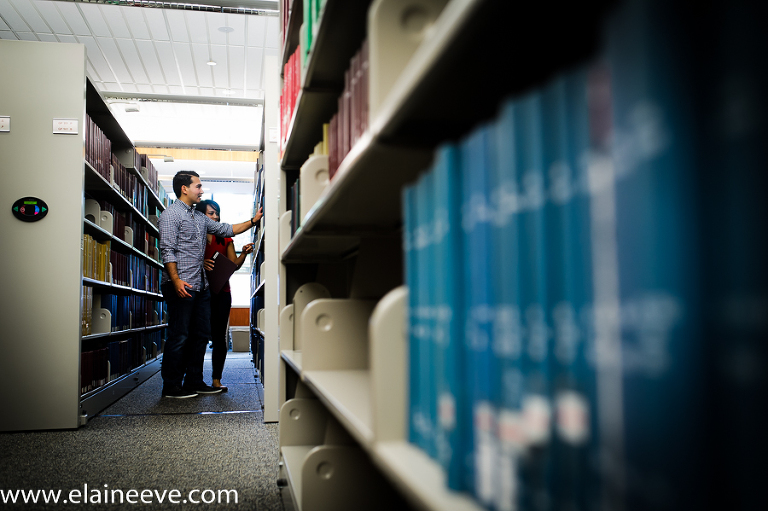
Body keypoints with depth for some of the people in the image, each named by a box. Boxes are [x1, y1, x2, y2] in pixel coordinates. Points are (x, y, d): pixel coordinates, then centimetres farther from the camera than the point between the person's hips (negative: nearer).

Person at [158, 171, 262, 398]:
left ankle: (194, 381, 20)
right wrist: (176, 280, -22)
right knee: (179, 336, -4)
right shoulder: (170, 215, -5)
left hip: (201, 286, 9)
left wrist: (253, 221, 19)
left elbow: (225, 229, 25)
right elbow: (167, 250, -12)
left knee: (201, 334, 11)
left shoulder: (200, 218, 20)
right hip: (181, 286, -9)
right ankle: (171, 386, 6)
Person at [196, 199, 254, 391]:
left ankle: (217, 379, 8)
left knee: (219, 337, 2)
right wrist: (201, 264, -21)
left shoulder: (225, 238, 14)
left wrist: (244, 253, -7)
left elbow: (234, 264, 11)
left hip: (221, 293, 3)